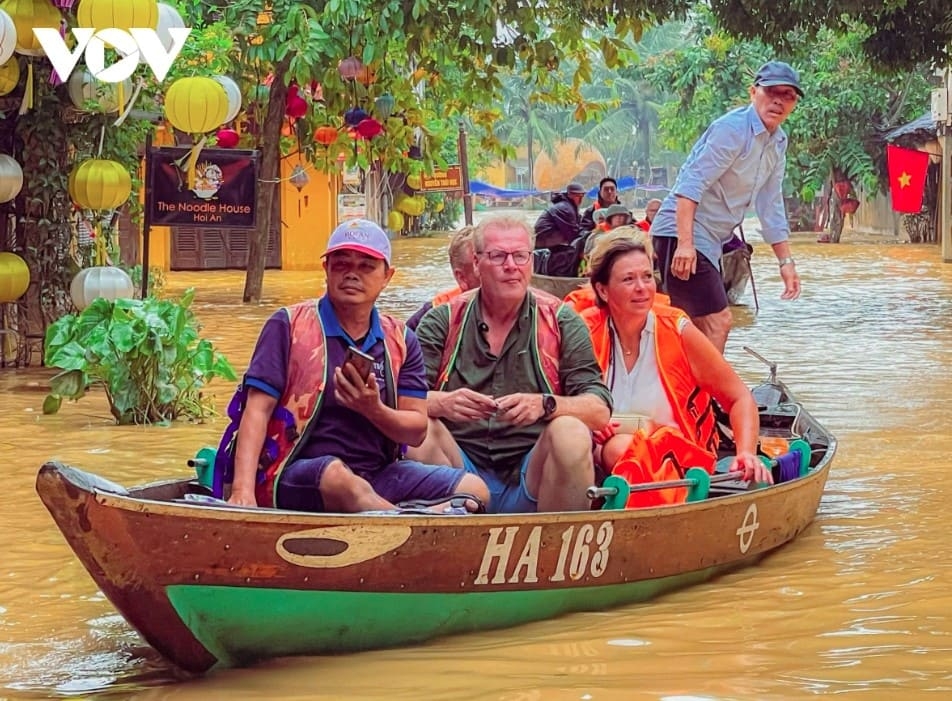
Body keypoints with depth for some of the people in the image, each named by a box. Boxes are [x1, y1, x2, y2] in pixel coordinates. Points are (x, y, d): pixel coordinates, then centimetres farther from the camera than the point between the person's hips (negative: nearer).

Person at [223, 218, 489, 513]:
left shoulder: (401, 340, 12)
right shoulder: (289, 326, 2)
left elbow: (416, 431, 8)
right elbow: (257, 411, -6)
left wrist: (374, 411, -16)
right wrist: (243, 490, -21)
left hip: (377, 476, 4)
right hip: (297, 476, -4)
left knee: (474, 489, -16)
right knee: (339, 479, -39)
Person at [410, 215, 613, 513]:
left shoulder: (562, 323, 8)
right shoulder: (443, 321, 10)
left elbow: (600, 410, -3)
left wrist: (544, 405, -23)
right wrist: (443, 403, -25)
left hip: (530, 481, 0)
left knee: (571, 433, -29)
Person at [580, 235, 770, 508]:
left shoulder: (677, 331, -5)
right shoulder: (585, 334, -4)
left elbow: (739, 398, 0)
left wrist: (747, 453, -18)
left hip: (681, 458, -1)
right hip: (603, 459, 1)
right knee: (619, 449, -33)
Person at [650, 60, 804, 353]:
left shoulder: (778, 143, 11)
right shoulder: (732, 129, -17)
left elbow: (771, 207, 18)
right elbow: (691, 185, -24)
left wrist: (785, 260, 16)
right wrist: (685, 243, -32)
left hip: (709, 242, 10)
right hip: (681, 235, -10)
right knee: (717, 322, -17)